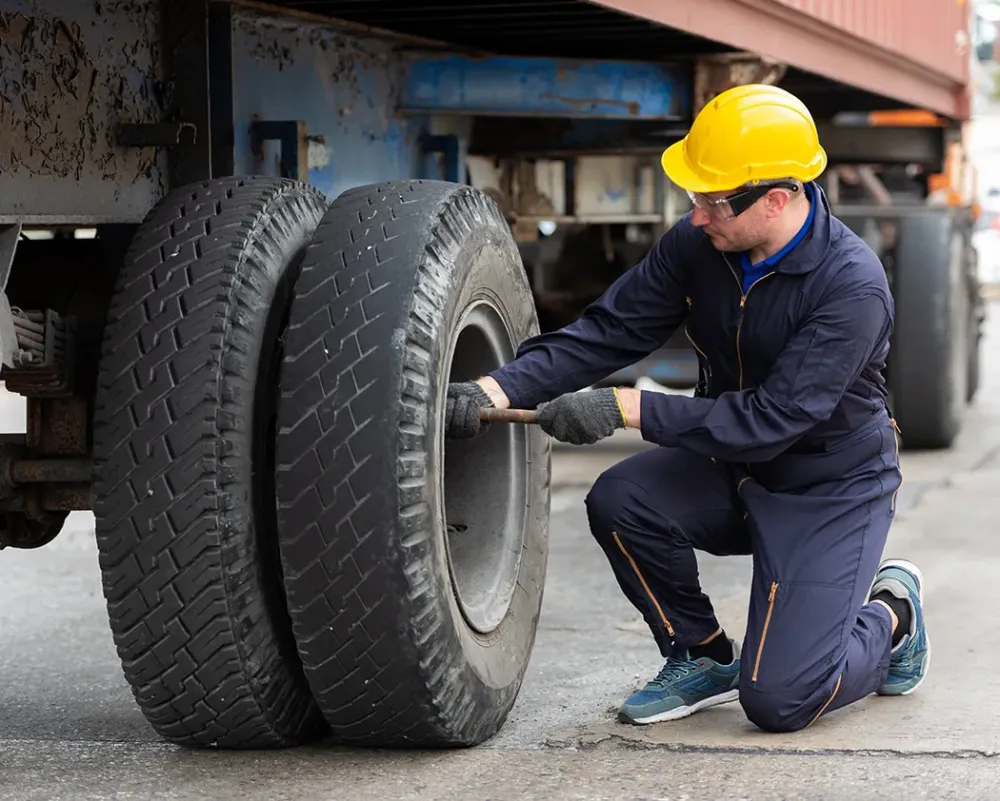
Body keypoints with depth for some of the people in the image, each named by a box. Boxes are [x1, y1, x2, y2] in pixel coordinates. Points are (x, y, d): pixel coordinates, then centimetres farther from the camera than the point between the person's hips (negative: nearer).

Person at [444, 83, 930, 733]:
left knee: (778, 701, -15)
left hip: (831, 490, -6)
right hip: (733, 469, 6)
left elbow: (773, 418, -32)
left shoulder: (853, 284, -29)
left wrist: (627, 408, -35)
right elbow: (609, 331, -12)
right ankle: (702, 656, 3)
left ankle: (891, 614, 18)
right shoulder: (696, 244, -10)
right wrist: (497, 393, -26)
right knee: (619, 501, -23)